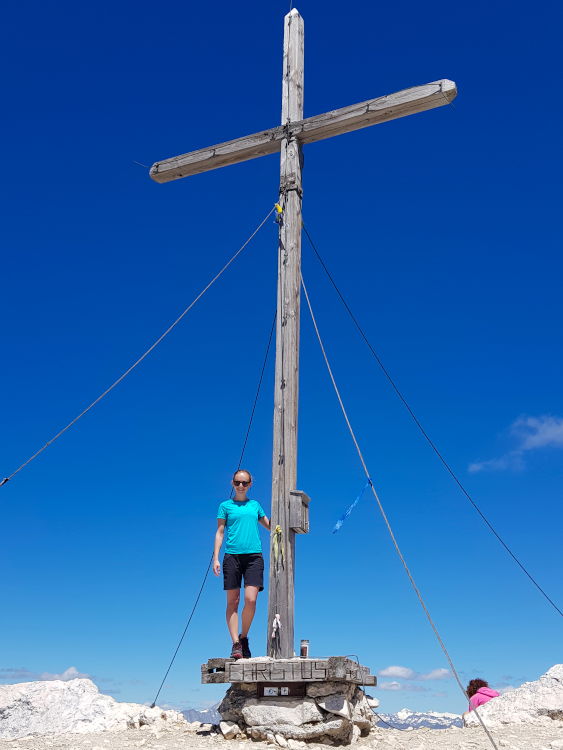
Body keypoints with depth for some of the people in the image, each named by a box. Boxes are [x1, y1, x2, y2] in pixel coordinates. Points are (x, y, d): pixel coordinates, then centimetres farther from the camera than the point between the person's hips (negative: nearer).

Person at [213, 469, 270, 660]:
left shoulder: (255, 505, 17)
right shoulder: (226, 506, 10)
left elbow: (270, 526, 24)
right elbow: (219, 533, 7)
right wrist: (215, 558, -1)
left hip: (254, 556, 1)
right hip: (232, 556, -1)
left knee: (250, 599, -10)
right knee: (233, 601, -2)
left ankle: (243, 637, 11)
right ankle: (236, 644, 3)